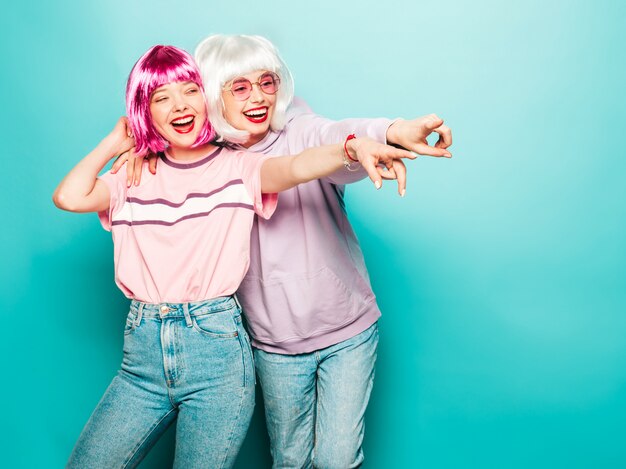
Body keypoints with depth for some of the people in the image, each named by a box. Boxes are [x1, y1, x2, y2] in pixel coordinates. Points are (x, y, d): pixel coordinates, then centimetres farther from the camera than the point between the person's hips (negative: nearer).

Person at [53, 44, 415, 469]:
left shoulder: (237, 168, 1)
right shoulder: (134, 177, 9)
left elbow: (295, 167, -20)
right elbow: (69, 197, -7)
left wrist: (352, 147, -40)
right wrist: (115, 141, 6)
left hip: (216, 347, -3)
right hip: (143, 354, 3)